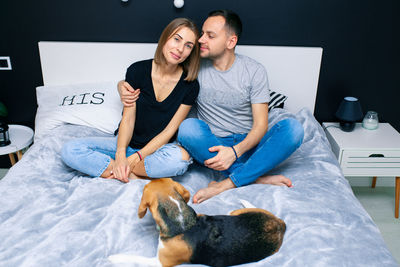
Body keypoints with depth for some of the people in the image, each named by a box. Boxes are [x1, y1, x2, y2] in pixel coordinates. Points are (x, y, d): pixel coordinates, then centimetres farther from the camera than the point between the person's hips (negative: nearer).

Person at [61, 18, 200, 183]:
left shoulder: (190, 86, -8)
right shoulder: (138, 70, -5)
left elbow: (170, 130, -9)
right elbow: (128, 119, -6)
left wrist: (134, 158, -17)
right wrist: (120, 155, -22)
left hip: (158, 148, -1)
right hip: (128, 143, 2)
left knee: (181, 158, -38)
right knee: (69, 150, -17)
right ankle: (136, 176, -21)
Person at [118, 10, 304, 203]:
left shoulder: (254, 71, -3)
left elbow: (260, 125, -8)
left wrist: (235, 151, -26)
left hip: (247, 146, 0)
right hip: (212, 146, 1)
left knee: (293, 128, -27)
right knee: (188, 127, -31)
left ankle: (226, 184, -32)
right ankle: (258, 178, -25)